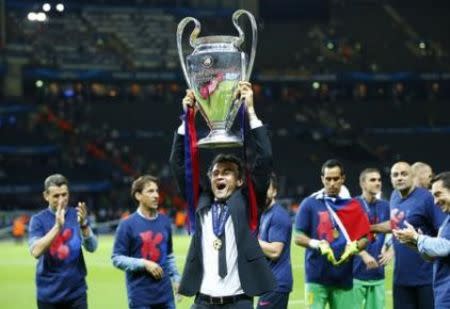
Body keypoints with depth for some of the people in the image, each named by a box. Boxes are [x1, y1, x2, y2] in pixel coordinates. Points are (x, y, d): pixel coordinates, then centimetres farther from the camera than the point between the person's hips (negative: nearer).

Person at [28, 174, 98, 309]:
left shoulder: (76, 215, 2)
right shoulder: (39, 220, -4)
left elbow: (91, 247, -8)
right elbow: (36, 251, -20)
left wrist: (83, 224, -27)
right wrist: (57, 226, -30)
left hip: (76, 292, 1)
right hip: (49, 294, -1)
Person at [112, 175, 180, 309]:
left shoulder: (165, 221, 9)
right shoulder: (127, 224, -6)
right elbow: (117, 258, -7)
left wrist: (176, 278, 9)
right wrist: (144, 264, -17)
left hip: (165, 295, 5)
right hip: (140, 297, -5)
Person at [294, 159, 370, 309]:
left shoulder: (354, 205, 7)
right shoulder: (309, 204, 1)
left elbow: (364, 237, 7)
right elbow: (298, 237, -2)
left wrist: (354, 246, -15)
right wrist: (317, 244, -20)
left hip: (344, 277, 3)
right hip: (316, 276, -2)